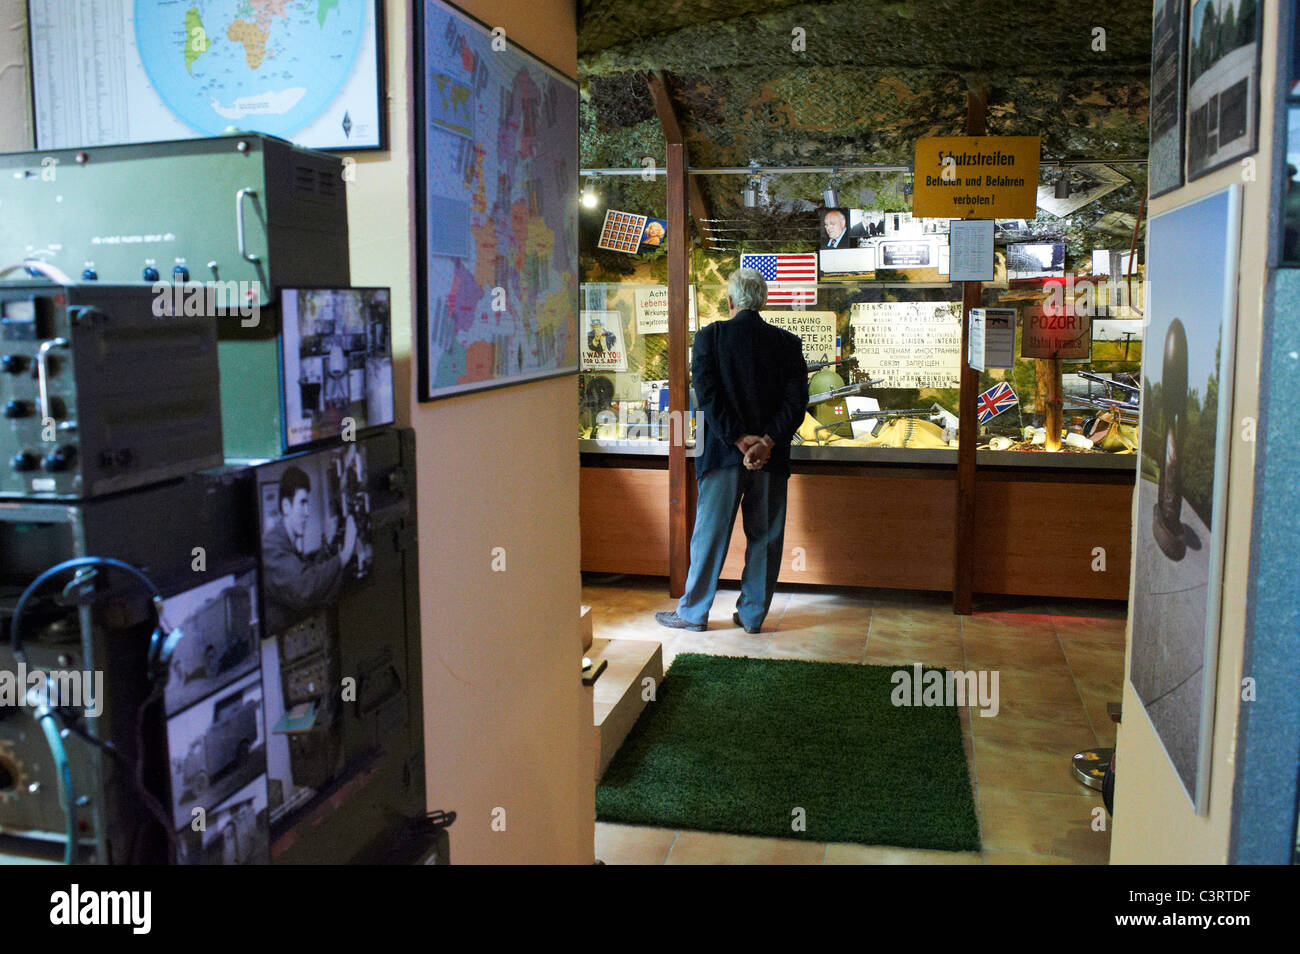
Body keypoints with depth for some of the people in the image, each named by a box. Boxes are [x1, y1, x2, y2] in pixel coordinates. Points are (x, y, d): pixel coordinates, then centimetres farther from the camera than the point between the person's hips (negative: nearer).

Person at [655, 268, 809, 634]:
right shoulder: (788, 343, 3)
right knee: (765, 537, 11)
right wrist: (766, 442, -13)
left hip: (723, 452, -2)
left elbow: (707, 394, -11)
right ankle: (753, 614, 19)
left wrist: (740, 441, -12)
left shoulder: (710, 336, -3)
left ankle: (693, 612, 17)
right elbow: (796, 398, -6)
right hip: (772, 456, 2)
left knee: (710, 534, 7)